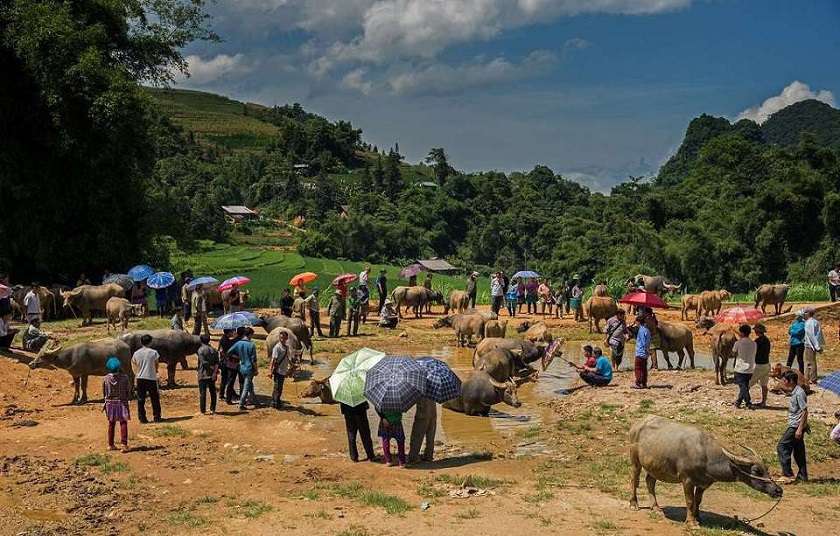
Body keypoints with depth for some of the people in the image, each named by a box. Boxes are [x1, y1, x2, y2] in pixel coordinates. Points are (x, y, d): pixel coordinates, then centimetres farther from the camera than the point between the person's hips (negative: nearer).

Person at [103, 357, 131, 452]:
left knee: (111, 424, 15)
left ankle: (110, 445, 21)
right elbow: (129, 391, -4)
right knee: (123, 423, 2)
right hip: (122, 402, -2)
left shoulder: (106, 378, -8)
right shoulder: (124, 377, -12)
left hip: (110, 402, 2)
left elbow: (104, 392, 1)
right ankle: (124, 444, -11)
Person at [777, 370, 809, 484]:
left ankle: (788, 475, -8)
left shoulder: (799, 393, -19)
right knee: (798, 450, 14)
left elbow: (804, 411, -21)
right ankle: (803, 475, 20)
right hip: (795, 425, 10)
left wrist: (800, 429, -23)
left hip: (796, 426, -10)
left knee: (782, 447, -9)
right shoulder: (794, 392, 11)